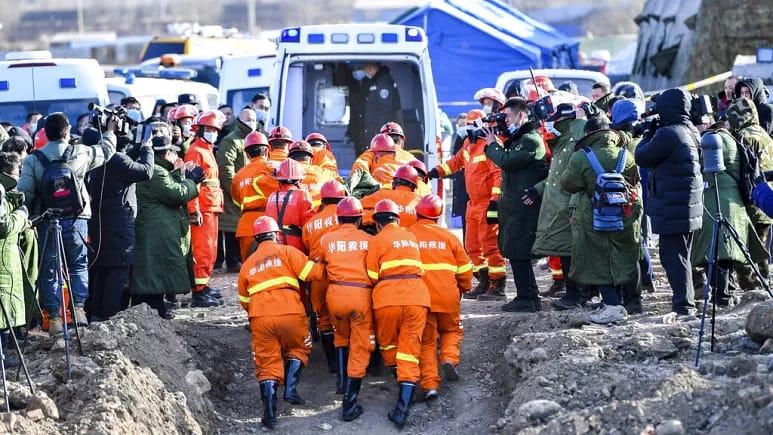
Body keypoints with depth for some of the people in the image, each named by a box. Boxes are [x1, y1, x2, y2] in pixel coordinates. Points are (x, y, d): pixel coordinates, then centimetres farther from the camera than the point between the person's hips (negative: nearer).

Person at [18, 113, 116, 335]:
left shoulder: (33, 160, -5)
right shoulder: (80, 153, -3)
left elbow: (24, 193, -11)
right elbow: (106, 151, 15)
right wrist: (110, 132, 35)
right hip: (75, 219, 0)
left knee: (49, 270, 6)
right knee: (79, 264, 16)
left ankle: (54, 317, 4)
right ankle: (79, 308, 6)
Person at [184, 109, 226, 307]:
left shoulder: (208, 151, 21)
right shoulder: (195, 151, -10)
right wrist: (194, 210, -23)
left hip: (212, 208, 10)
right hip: (202, 209, -10)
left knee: (210, 249, 15)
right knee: (203, 251, -12)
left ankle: (204, 285, 24)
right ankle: (199, 292, -13)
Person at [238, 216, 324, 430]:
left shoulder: (248, 264, 22)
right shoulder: (287, 252, 9)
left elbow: (244, 301, 27)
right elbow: (312, 272, 0)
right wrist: (325, 268, 19)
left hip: (260, 316, 2)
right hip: (290, 313, -2)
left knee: (267, 363, 7)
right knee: (298, 348, 23)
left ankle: (269, 411, -5)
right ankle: (290, 387, 6)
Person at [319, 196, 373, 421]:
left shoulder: (326, 240, 5)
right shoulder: (369, 240, 2)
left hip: (335, 293, 2)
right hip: (362, 295, -2)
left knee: (341, 337, 31)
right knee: (360, 349, 5)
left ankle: (342, 379, 19)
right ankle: (350, 403, 0)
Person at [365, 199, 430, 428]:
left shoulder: (378, 240, 4)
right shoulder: (411, 238, 21)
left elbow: (371, 276, 3)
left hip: (389, 297, -4)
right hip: (417, 296, 4)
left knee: (387, 342, 21)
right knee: (410, 350, 1)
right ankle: (403, 408, -9)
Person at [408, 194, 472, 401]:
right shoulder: (449, 237, 4)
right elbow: (464, 269, 9)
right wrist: (464, 288, 29)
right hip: (448, 296, 1)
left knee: (426, 341, 9)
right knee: (452, 330, 24)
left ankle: (430, 384, -3)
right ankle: (450, 359, -3)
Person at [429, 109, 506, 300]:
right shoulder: (468, 144, 15)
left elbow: (499, 173, -20)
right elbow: (457, 161, 32)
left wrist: (495, 200, -24)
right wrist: (437, 171, 23)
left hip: (488, 204, -10)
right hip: (473, 204, 10)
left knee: (490, 245, -9)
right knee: (472, 246, 14)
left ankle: (497, 288, -6)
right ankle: (484, 283, 23)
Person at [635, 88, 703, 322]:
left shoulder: (667, 134, -18)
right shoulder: (691, 132, 11)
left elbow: (642, 158, -8)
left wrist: (646, 136, 8)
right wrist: (652, 132, 11)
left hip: (672, 209, -9)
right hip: (690, 206, 9)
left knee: (672, 256, -7)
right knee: (681, 256, 17)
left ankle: (684, 306, -10)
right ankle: (685, 303, 23)